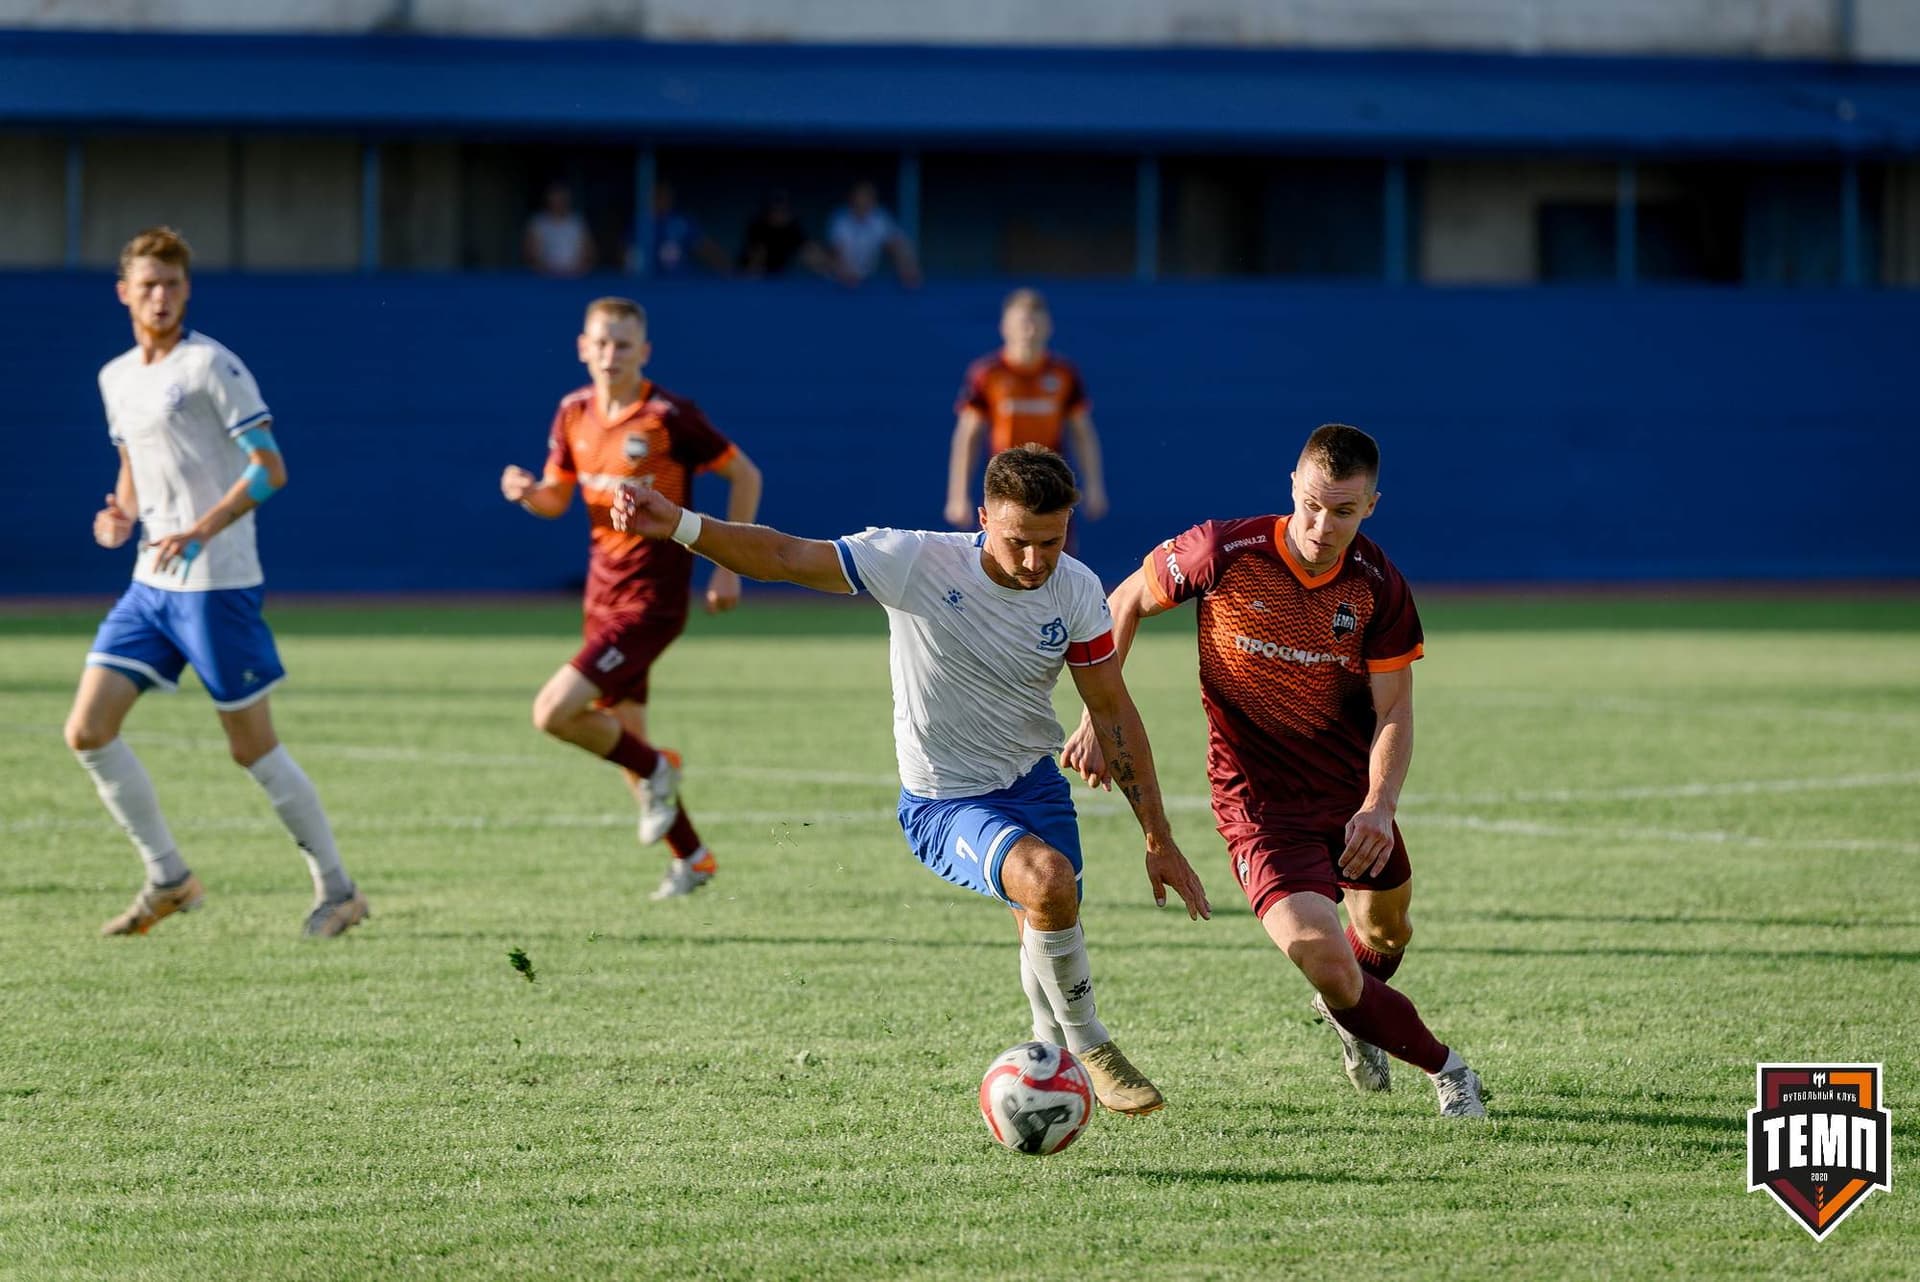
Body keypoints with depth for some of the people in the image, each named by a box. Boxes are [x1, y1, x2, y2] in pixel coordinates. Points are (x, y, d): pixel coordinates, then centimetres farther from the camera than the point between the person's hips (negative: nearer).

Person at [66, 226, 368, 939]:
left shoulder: (210, 366, -9)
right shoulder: (116, 378, 13)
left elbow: (269, 469, -13)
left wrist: (202, 530, -24)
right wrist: (122, 517, 4)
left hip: (216, 585, -7)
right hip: (149, 586, 7)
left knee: (252, 747, -3)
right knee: (87, 730, -2)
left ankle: (337, 890, 10)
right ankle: (169, 880, 9)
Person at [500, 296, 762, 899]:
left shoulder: (670, 416, -14)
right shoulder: (574, 413, 4)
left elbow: (745, 476, -6)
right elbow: (556, 499, 14)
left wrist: (729, 567, -7)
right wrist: (526, 493, -10)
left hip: (651, 600, -7)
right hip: (603, 593, 7)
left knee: (554, 711, -18)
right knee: (624, 736, 13)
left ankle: (657, 771, 6)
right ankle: (691, 857, 30)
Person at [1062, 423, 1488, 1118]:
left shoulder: (1378, 587, -12)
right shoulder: (1225, 553, -20)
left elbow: (1394, 711, -8)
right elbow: (1125, 603, -3)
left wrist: (1378, 805, -24)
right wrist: (1097, 717, -8)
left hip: (1354, 792, 4)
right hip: (1260, 803, -4)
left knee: (1388, 932, 24)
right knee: (1327, 964, -20)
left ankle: (1351, 1015, 60)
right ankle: (1445, 1067, 3)